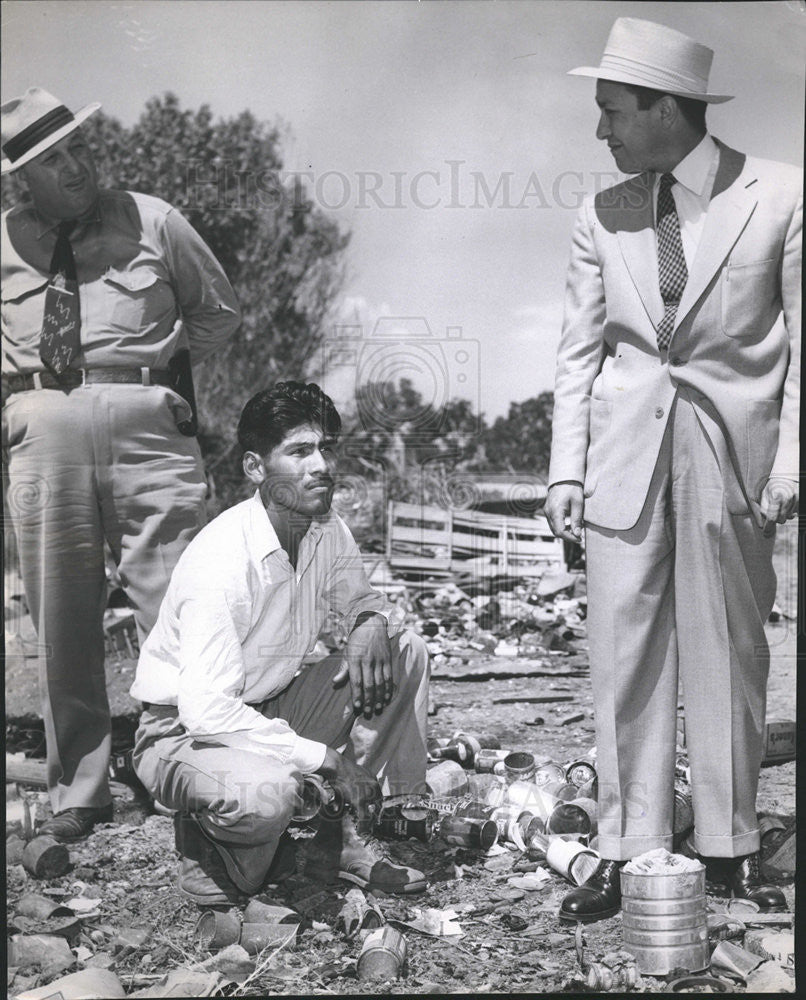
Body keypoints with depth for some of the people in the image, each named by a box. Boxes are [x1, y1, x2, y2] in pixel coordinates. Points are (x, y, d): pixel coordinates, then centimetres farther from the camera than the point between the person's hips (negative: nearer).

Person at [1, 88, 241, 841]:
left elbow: (219, 312, 18)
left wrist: (159, 368, 8)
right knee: (60, 616, 5)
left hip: (146, 421, -1)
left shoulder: (152, 222, 9)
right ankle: (77, 790, 17)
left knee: (172, 608, -7)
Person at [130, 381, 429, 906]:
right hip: (183, 733, -8)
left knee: (407, 651, -7)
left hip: (273, 709, 8)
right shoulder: (223, 560, -29)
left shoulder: (328, 531, -6)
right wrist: (326, 758, -30)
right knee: (265, 794, -39)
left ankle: (347, 837, -3)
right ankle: (211, 853, -2)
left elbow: (361, 596, 14)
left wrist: (371, 623, -13)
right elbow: (206, 711, -33)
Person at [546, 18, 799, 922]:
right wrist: (566, 470, 2)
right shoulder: (603, 217, 6)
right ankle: (628, 851, 12)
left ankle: (729, 847, 20)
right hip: (625, 458, 2)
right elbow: (578, 353, 9)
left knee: (728, 654, 6)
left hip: (733, 455, -2)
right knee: (625, 654, 2)